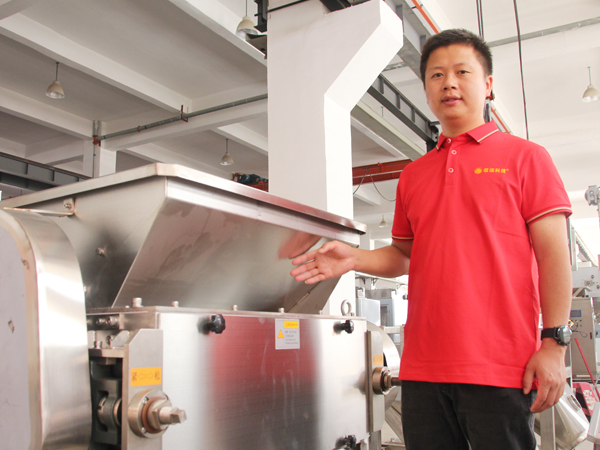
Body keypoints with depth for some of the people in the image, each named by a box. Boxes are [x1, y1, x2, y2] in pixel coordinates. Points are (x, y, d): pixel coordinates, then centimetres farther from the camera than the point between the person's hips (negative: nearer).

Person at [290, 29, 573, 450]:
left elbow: (553, 254, -2)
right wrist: (354, 258, 2)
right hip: (423, 366, 5)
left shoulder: (524, 156, 3)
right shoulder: (414, 174, 16)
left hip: (501, 366, -4)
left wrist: (554, 344, -10)